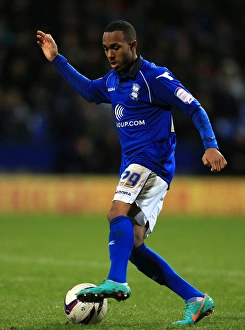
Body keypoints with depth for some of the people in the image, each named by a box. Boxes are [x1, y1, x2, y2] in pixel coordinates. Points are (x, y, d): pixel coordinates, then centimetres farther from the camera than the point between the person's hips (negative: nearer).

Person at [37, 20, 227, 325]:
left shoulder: (154, 77, -9)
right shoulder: (112, 81, 15)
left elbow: (195, 109, -8)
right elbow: (87, 90, 36)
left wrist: (211, 146, -20)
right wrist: (56, 59, 31)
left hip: (153, 160, -8)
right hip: (133, 165, 8)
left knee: (118, 210, -32)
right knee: (133, 246, 1)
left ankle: (116, 282, -46)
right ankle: (196, 300, 3)